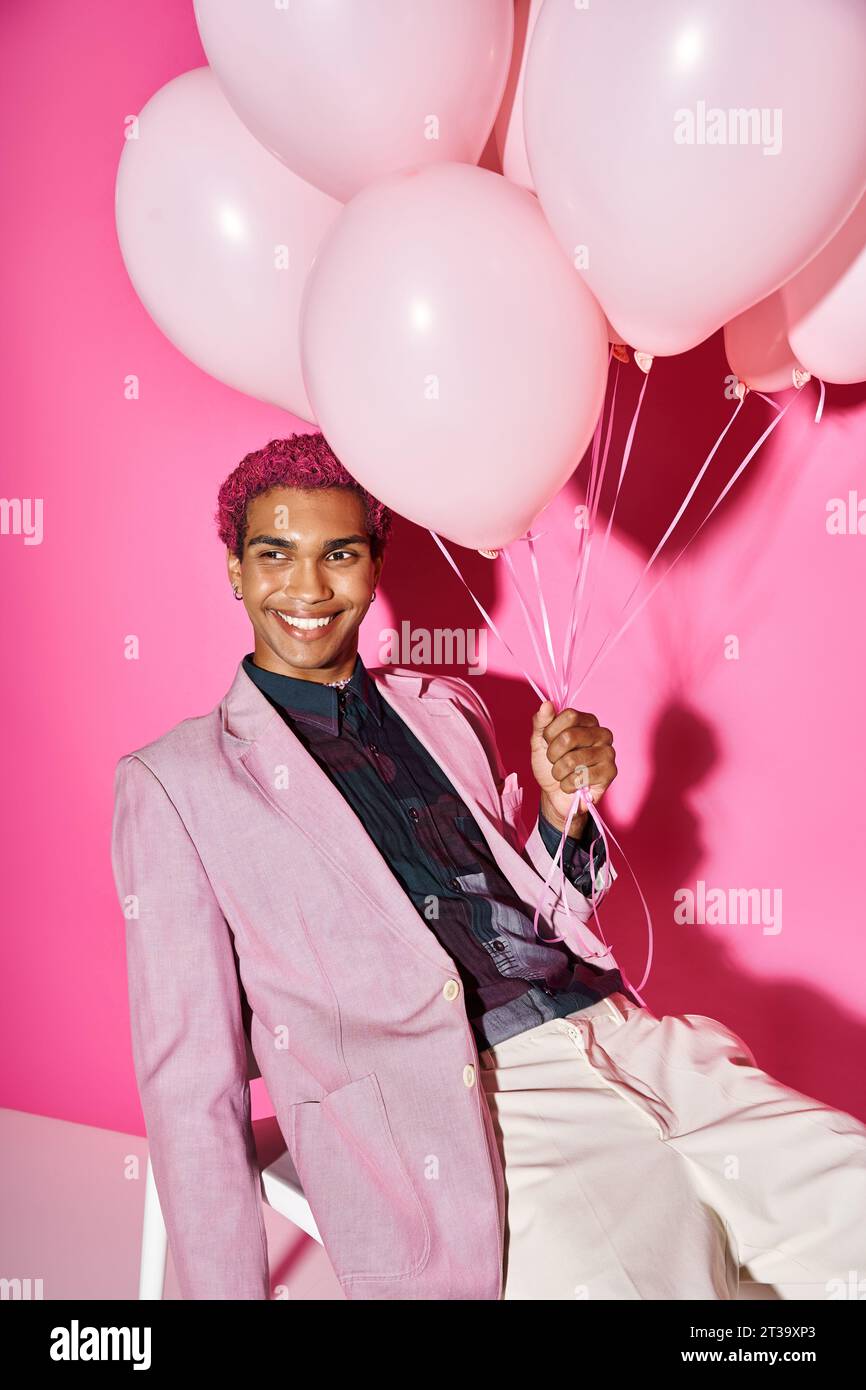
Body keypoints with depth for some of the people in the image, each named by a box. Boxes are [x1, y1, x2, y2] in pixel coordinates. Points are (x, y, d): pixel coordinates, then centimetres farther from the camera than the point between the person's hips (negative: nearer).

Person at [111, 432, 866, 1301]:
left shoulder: (450, 710, 17)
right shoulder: (173, 782, 4)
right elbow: (190, 1080, 3)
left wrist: (565, 809, 5)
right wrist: (228, 1288, -1)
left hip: (628, 1040, 5)